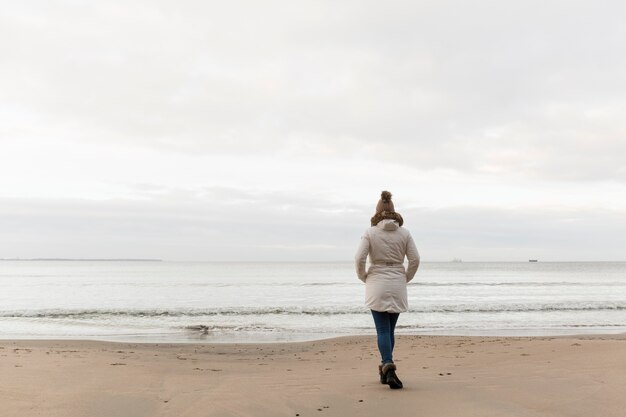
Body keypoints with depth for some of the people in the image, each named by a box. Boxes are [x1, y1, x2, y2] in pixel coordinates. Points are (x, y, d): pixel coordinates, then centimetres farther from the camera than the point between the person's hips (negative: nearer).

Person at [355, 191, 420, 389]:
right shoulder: (404, 232, 1)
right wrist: (406, 278, 11)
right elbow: (415, 259, -2)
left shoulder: (370, 233, -5)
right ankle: (386, 369, 23)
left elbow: (359, 259, -13)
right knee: (390, 329, 16)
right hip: (397, 286, 3)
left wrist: (364, 277, 4)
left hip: (377, 285, -2)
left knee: (383, 330, 0)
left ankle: (388, 367, -17)